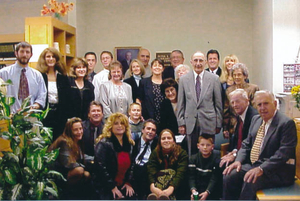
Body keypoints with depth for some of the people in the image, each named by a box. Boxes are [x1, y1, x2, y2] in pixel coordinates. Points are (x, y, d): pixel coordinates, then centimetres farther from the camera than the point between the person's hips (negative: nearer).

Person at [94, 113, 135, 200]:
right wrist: (112, 187, -16)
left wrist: (128, 183, 0)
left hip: (122, 186, 6)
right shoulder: (104, 144, -11)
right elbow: (101, 167, -17)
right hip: (106, 189, -5)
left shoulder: (129, 144, 10)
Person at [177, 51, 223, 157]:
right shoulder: (183, 79, 5)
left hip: (208, 123, -1)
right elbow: (180, 104, 7)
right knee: (192, 155, 6)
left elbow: (218, 103, 4)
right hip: (190, 124, 1)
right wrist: (181, 123, 2)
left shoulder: (214, 79, 2)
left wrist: (218, 124, 2)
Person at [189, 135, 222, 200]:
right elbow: (191, 177, -6)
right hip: (198, 188, 2)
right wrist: (193, 190, -24)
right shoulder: (193, 159, 3)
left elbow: (214, 179, -13)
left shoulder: (216, 159, -6)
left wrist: (207, 192, -28)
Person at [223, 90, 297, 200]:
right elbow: (246, 144, 15)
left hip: (278, 171, -7)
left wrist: (261, 169, -29)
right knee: (229, 176, -16)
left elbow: (284, 153, -20)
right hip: (253, 165, 7)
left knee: (250, 182, -31)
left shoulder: (287, 123, -11)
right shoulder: (256, 119, 13)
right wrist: (238, 160, -4)